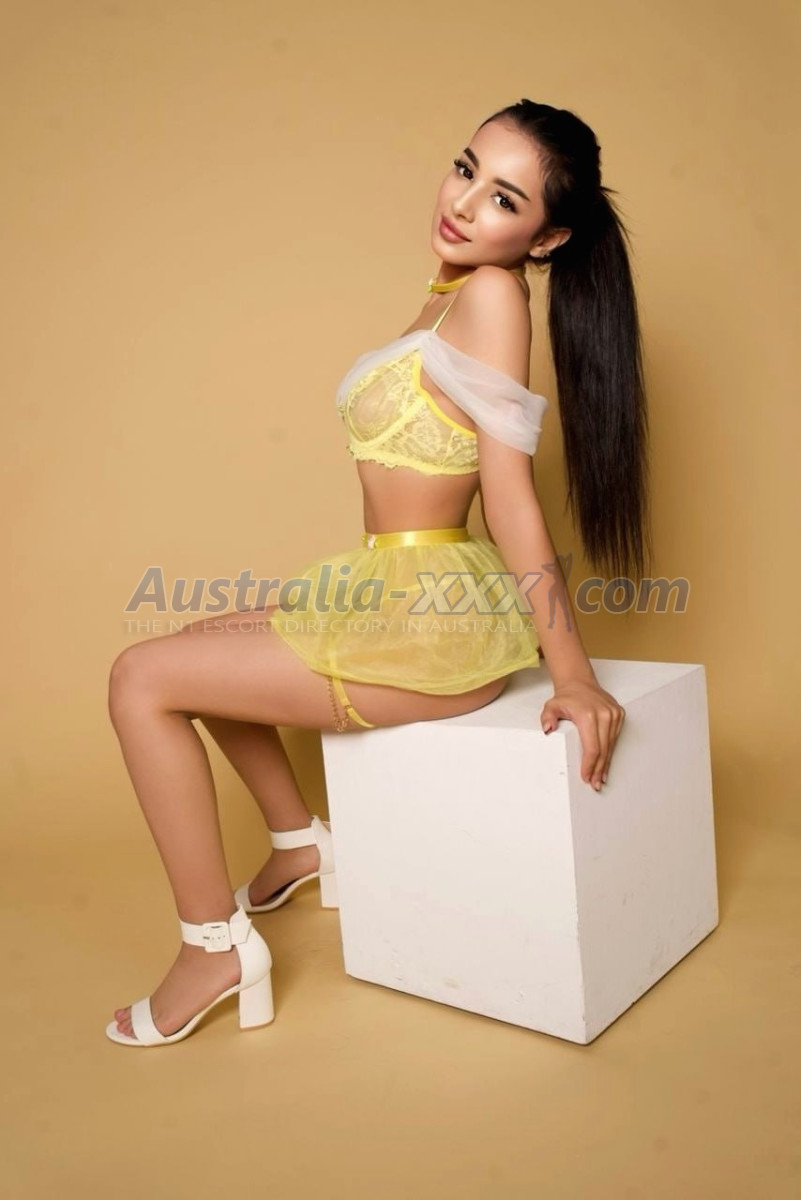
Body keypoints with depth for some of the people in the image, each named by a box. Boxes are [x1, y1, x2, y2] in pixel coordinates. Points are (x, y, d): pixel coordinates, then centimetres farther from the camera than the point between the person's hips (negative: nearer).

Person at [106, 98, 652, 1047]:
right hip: (396, 597, 10)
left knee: (142, 680, -6)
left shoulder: (492, 293, -15)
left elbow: (509, 492, -20)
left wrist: (572, 674, -19)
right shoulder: (448, 291, 12)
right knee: (198, 644, 26)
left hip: (435, 621, -10)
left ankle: (215, 946, 4)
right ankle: (302, 844, 37)